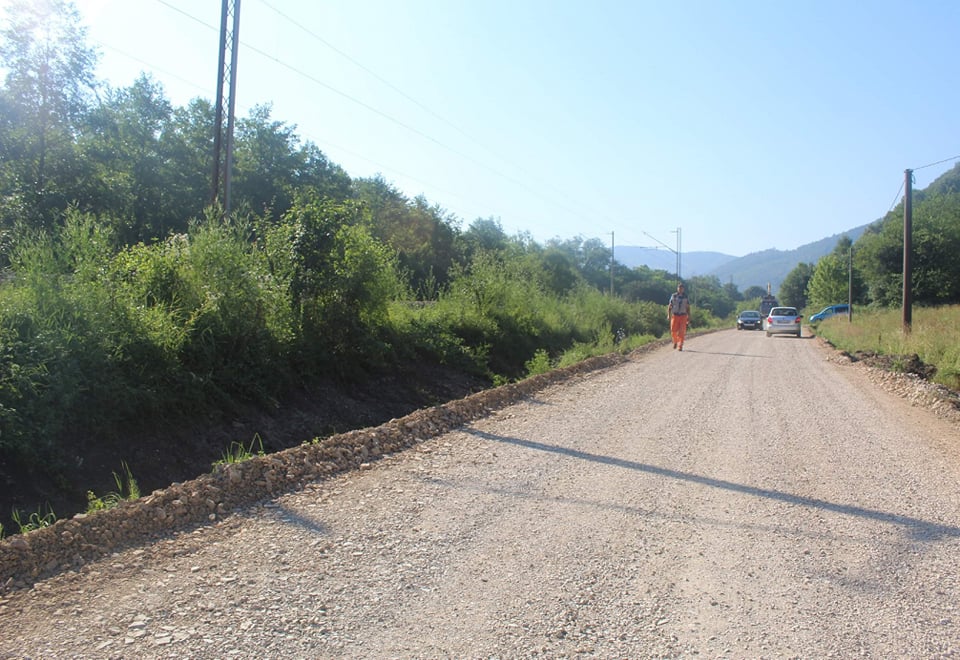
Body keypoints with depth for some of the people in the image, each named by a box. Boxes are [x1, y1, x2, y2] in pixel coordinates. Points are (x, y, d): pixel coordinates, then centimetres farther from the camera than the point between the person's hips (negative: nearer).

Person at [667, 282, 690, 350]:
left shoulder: (686, 297, 3)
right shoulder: (673, 296, 3)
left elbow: (688, 308, 6)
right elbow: (669, 306, 6)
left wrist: (689, 318, 2)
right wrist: (668, 315, -7)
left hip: (683, 316, 0)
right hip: (675, 316, 0)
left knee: (681, 332, -8)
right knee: (673, 331, -3)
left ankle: (680, 346, -4)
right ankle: (675, 341, 26)